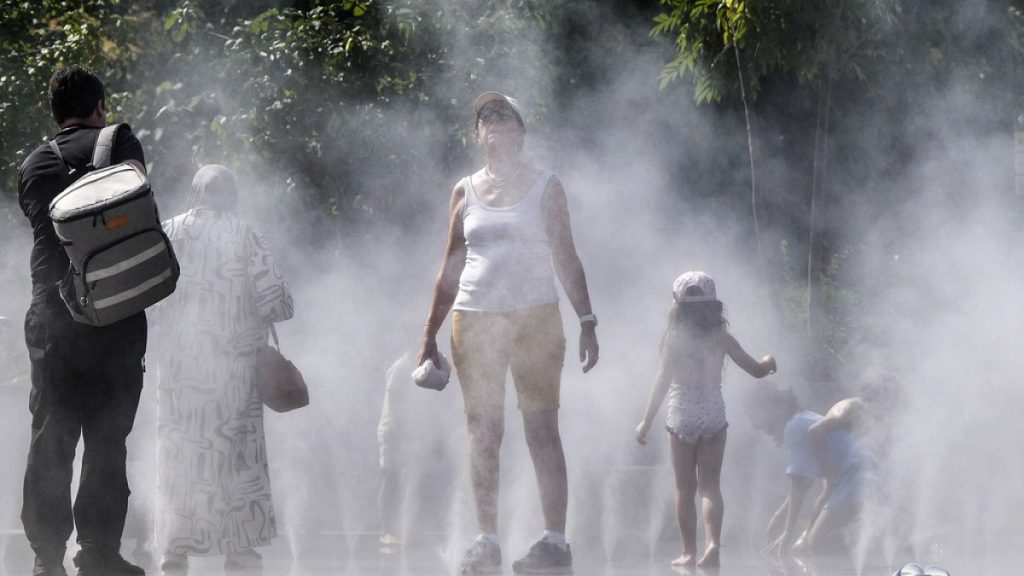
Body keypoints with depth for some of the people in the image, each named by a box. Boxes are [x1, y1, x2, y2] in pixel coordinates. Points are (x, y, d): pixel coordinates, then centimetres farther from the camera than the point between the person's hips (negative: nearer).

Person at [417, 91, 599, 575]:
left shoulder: (545, 187, 7)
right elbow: (451, 268, 16)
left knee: (541, 428, -6)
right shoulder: (465, 191, 13)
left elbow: (566, 259, 6)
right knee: (482, 433, 0)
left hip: (534, 317, -2)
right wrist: (429, 335, 12)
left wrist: (587, 321, -3)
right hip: (474, 320, 2)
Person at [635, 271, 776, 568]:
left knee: (685, 488, 7)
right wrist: (768, 363, 28)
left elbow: (662, 381, -9)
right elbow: (756, 370, 4)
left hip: (681, 416, -2)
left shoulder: (672, 338, -5)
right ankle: (713, 542, -14)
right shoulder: (721, 337, 1)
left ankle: (689, 552, 7)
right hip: (714, 414, 2)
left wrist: (647, 421, -4)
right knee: (710, 485, 5)